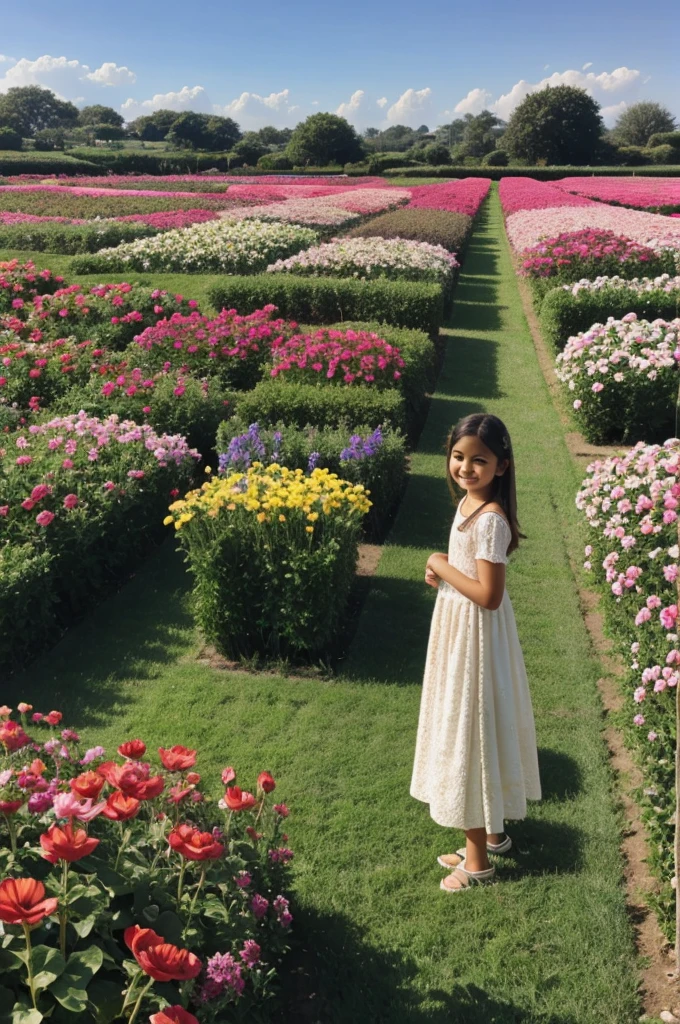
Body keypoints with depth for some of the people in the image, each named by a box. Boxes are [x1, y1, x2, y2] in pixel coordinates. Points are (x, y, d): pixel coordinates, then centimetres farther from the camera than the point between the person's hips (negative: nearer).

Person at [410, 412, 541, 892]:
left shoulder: (490, 519, -25)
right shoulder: (470, 502, 4)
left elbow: (489, 594, -27)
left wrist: (442, 567, -17)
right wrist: (443, 569, -3)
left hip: (476, 634, -10)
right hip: (458, 626, 10)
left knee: (470, 730, 3)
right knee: (466, 728, 20)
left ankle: (478, 860, 21)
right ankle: (490, 831, 39)